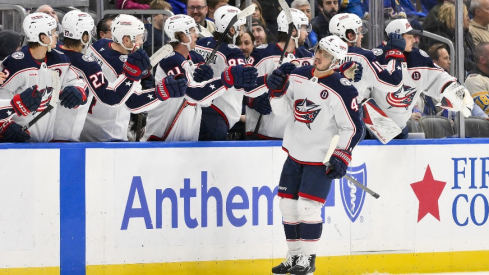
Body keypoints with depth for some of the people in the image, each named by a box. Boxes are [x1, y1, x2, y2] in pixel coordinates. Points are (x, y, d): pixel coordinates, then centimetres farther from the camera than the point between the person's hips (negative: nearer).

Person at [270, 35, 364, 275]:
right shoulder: (298, 76, 2)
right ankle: (294, 255, 21)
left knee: (308, 207, -11)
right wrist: (277, 90, -9)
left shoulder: (342, 90, -17)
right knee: (287, 205, 8)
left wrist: (341, 157, -18)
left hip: (320, 159, -6)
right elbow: (283, 110, 9)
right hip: (295, 154, 6)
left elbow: (353, 127, -13)